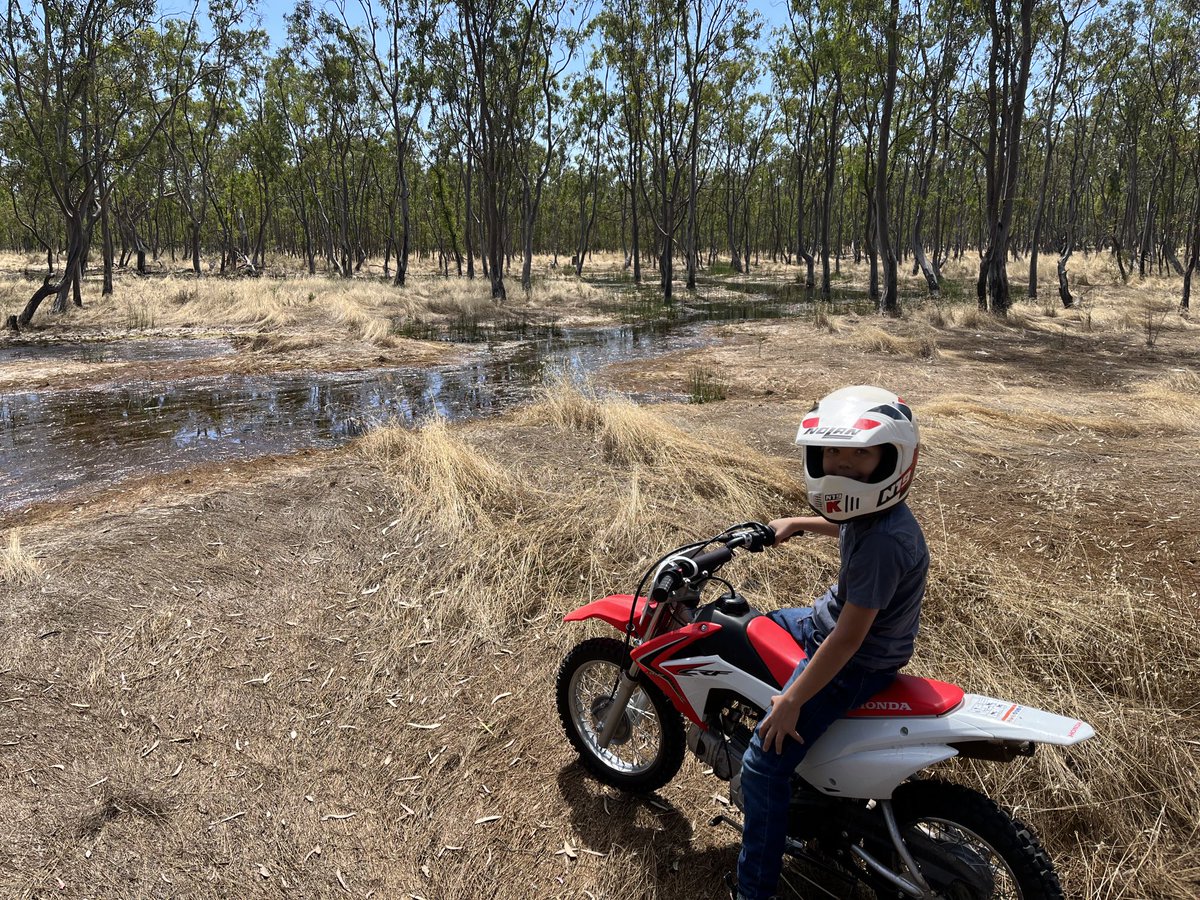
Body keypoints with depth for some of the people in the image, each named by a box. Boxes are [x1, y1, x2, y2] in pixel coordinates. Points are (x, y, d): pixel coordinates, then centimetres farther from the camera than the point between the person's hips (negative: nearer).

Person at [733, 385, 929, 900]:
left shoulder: (882, 542, -34)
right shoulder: (869, 510, -5)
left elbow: (849, 638, -30)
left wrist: (793, 700, -22)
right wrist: (798, 524, 23)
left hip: (857, 662, -10)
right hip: (828, 620, 10)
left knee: (764, 766, -12)